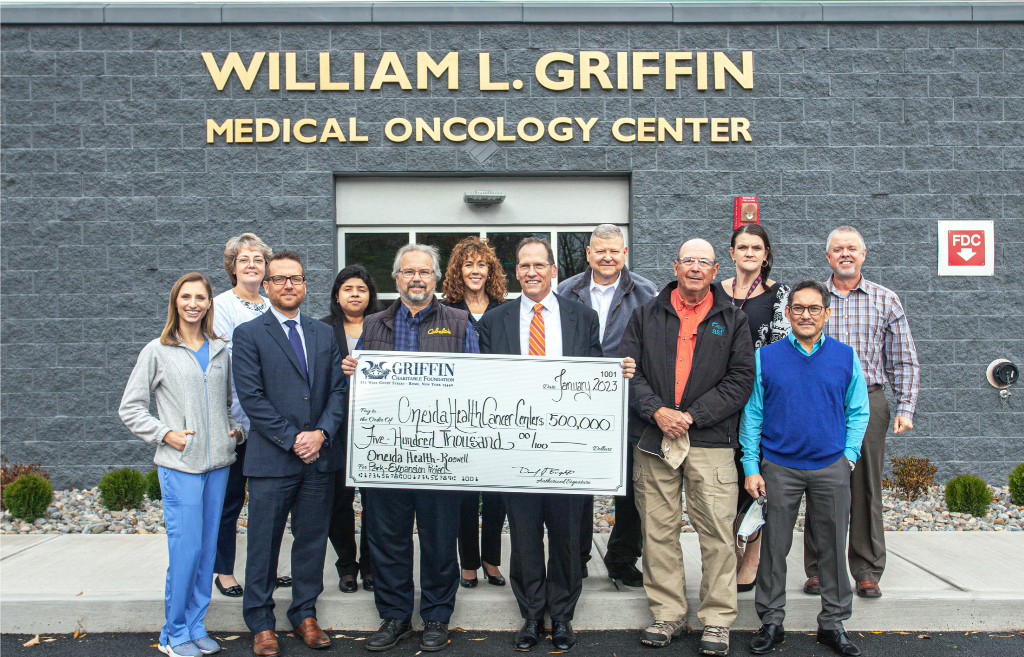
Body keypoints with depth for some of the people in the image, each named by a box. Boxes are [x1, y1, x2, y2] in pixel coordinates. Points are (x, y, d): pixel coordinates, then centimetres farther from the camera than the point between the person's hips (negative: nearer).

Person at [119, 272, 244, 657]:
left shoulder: (220, 351, 11)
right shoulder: (158, 351, -1)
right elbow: (130, 409, 1)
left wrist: (237, 430, 3)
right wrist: (165, 434, -10)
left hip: (218, 463, 4)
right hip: (180, 465, -4)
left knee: (207, 549, 9)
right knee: (186, 549, -6)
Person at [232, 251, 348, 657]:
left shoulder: (324, 334, 13)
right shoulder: (248, 334, -1)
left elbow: (338, 389, 8)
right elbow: (251, 397, -8)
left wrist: (321, 433, -7)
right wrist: (291, 439, -13)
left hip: (320, 456, 4)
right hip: (271, 458, -4)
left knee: (312, 540, 12)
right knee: (264, 545, 5)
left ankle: (305, 615, 26)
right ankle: (261, 623, 20)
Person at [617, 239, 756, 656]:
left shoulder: (732, 320, 9)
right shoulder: (646, 316, 11)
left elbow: (741, 378, 2)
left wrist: (691, 415, -8)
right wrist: (656, 410, -10)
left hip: (711, 439, -1)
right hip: (653, 439, 1)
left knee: (717, 532, -2)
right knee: (658, 530, 5)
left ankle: (717, 620, 11)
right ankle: (668, 615, 18)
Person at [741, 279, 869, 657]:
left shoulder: (845, 357, 3)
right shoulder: (766, 357, 0)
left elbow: (858, 411, 11)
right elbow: (751, 414, 2)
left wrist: (849, 456, 0)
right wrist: (751, 468, -2)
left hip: (831, 468, 1)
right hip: (779, 467, -1)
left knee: (833, 547, 8)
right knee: (774, 548, 5)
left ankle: (833, 623, 23)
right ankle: (771, 623, 18)